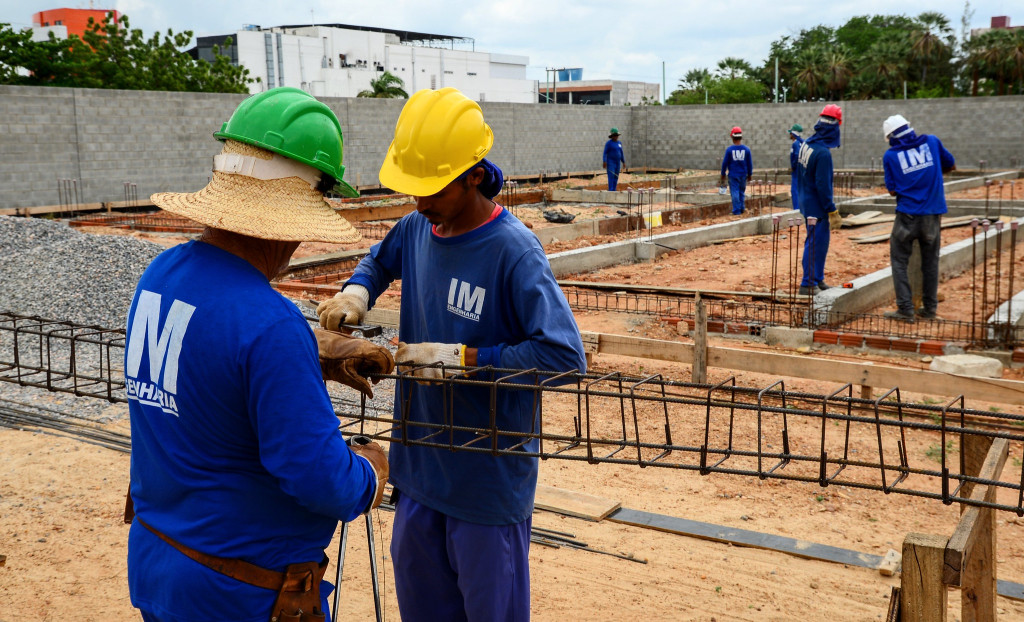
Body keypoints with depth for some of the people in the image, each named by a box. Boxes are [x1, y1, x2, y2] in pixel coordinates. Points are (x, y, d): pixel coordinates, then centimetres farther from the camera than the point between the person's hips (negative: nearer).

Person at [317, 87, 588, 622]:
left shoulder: (513, 251, -20)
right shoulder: (417, 229, 2)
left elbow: (565, 355, -25)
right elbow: (380, 260, 25)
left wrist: (461, 357, -23)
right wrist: (356, 291, 2)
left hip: (489, 474, -7)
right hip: (419, 466, 7)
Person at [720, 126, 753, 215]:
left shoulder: (729, 149, -9)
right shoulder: (746, 149, -2)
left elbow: (725, 163, -4)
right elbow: (750, 163, 5)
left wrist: (723, 174, 8)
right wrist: (749, 174, 17)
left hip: (733, 175, -3)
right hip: (743, 174, 3)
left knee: (735, 192, 0)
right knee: (742, 192, 16)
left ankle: (736, 211, -1)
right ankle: (741, 209, 21)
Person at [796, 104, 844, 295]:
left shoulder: (806, 144, 3)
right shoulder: (823, 153, -24)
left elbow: (800, 173, 14)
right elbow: (823, 186, -23)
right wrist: (832, 211, -17)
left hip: (806, 200, 9)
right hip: (816, 206, -9)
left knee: (822, 240, 18)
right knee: (815, 243, -1)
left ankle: (817, 279, 28)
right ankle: (808, 284, 7)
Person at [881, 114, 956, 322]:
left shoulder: (890, 156, -2)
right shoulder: (931, 141, 4)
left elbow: (892, 190, 0)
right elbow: (951, 165, 17)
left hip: (908, 215, -3)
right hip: (933, 214, 3)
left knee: (899, 261, 6)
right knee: (930, 262, 12)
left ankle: (905, 309, 1)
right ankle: (929, 308, 18)